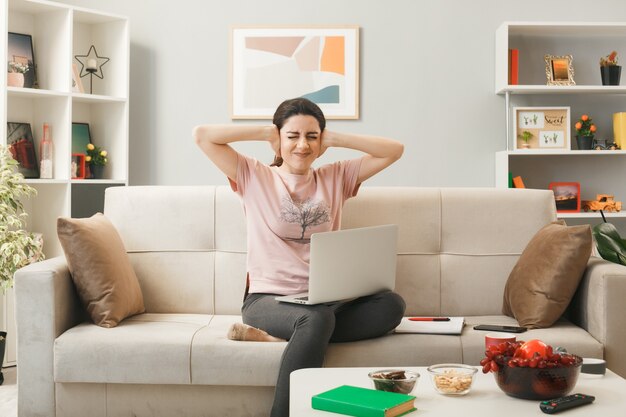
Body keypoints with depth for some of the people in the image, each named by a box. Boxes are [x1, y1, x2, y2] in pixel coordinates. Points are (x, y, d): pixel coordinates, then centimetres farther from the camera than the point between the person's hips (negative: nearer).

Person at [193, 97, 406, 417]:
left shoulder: (336, 177, 15)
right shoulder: (255, 177, 7)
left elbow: (394, 150, 11)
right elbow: (201, 135, -2)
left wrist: (334, 138, 6)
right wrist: (265, 132, 2)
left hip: (326, 302, 4)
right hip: (267, 299, -4)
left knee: (391, 304, -26)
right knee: (316, 318, -39)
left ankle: (277, 336, -28)